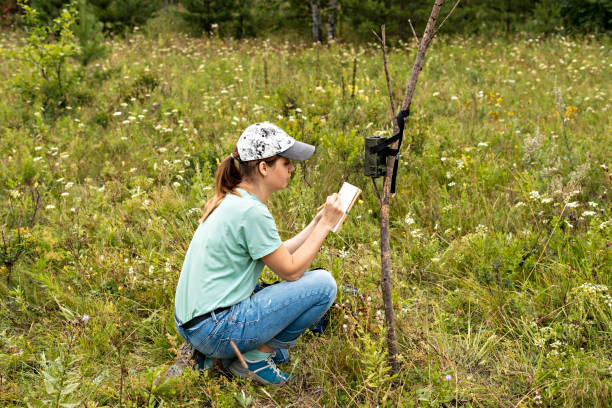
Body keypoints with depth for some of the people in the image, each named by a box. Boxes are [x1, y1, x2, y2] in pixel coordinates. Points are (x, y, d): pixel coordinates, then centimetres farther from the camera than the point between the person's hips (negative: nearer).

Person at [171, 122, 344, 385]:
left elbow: (279, 255, 15)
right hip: (215, 331, -10)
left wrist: (318, 223, 10)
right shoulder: (250, 211, -19)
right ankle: (256, 359, 0)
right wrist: (325, 225, -6)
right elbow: (290, 270, -12)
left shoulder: (229, 201, 10)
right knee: (323, 284, -10)